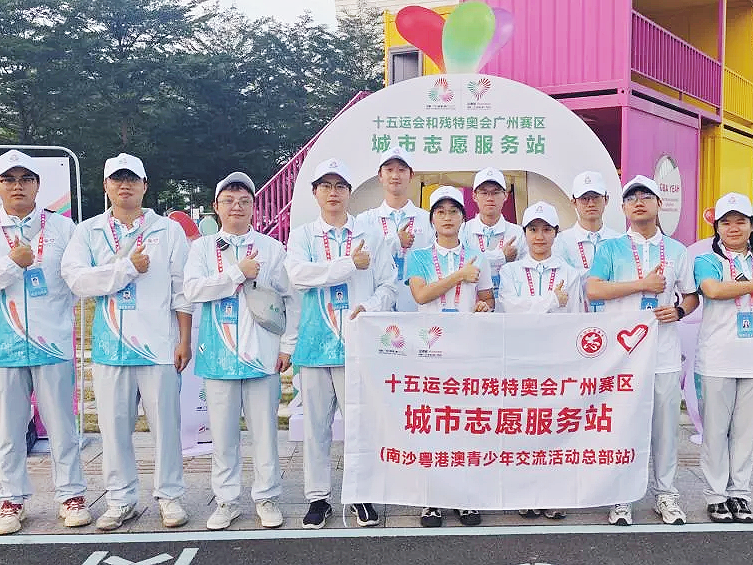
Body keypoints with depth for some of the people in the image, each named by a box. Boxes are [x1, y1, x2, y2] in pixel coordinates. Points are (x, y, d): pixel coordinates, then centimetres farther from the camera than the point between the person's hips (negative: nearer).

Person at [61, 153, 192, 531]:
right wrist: (128, 267, -11)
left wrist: (184, 340, -1)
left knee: (165, 422, 2)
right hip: (110, 345, 2)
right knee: (114, 425, 7)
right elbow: (76, 279, -6)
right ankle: (121, 500, 21)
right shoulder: (88, 232, 10)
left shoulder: (169, 231, 6)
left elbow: (182, 290, 4)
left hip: (159, 344, -1)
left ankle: (169, 495, 17)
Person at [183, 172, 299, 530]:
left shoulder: (271, 248, 7)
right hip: (219, 353, 1)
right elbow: (192, 289, -8)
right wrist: (239, 273, -12)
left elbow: (289, 299, 7)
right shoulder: (202, 248, 9)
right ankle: (226, 501, 20)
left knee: (264, 429, 5)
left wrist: (288, 345, 1)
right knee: (222, 431, 7)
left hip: (262, 353, -1)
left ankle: (267, 498, 18)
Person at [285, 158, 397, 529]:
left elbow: (389, 286, 6)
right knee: (315, 423, 6)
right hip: (315, 342, 1)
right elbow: (297, 274, -11)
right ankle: (318, 497, 18)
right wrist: (351, 265, -12)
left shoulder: (371, 237, 10)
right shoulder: (302, 235, 10)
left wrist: (370, 308, -14)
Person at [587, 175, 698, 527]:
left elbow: (692, 296, 20)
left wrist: (678, 311, -3)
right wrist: (643, 284, -11)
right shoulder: (611, 248, 4)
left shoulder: (677, 250, 13)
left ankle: (665, 494, 23)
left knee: (665, 424, 7)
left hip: (664, 352, 2)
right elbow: (593, 289, -10)